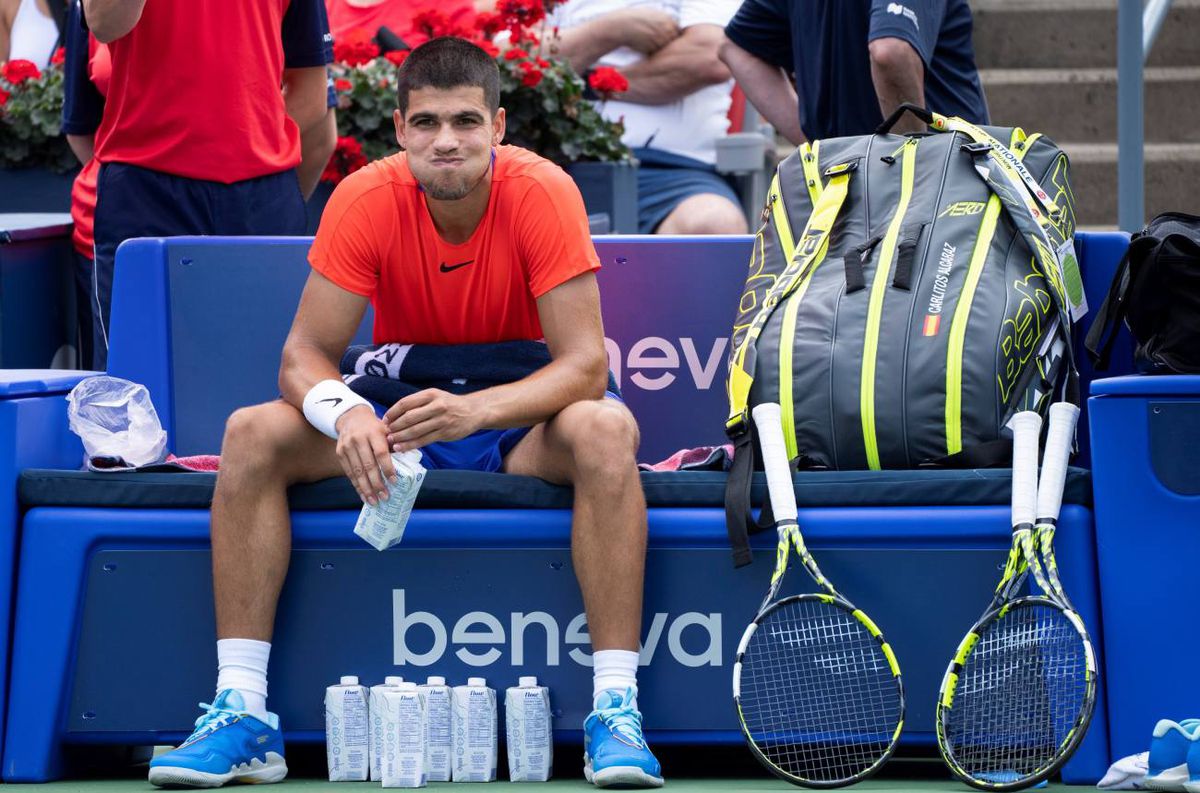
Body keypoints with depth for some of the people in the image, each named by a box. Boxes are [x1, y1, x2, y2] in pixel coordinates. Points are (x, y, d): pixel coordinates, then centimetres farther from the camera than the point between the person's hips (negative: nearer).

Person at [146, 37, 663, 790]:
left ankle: (616, 708, -35)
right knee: (252, 434, -22)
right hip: (398, 417, 2)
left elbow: (585, 362, -25)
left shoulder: (543, 193, -20)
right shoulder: (366, 199, -15)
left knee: (605, 430, -35)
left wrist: (475, 408, -42)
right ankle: (242, 712, -23)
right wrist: (344, 411, -38)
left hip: (521, 422, -2)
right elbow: (305, 353, -14)